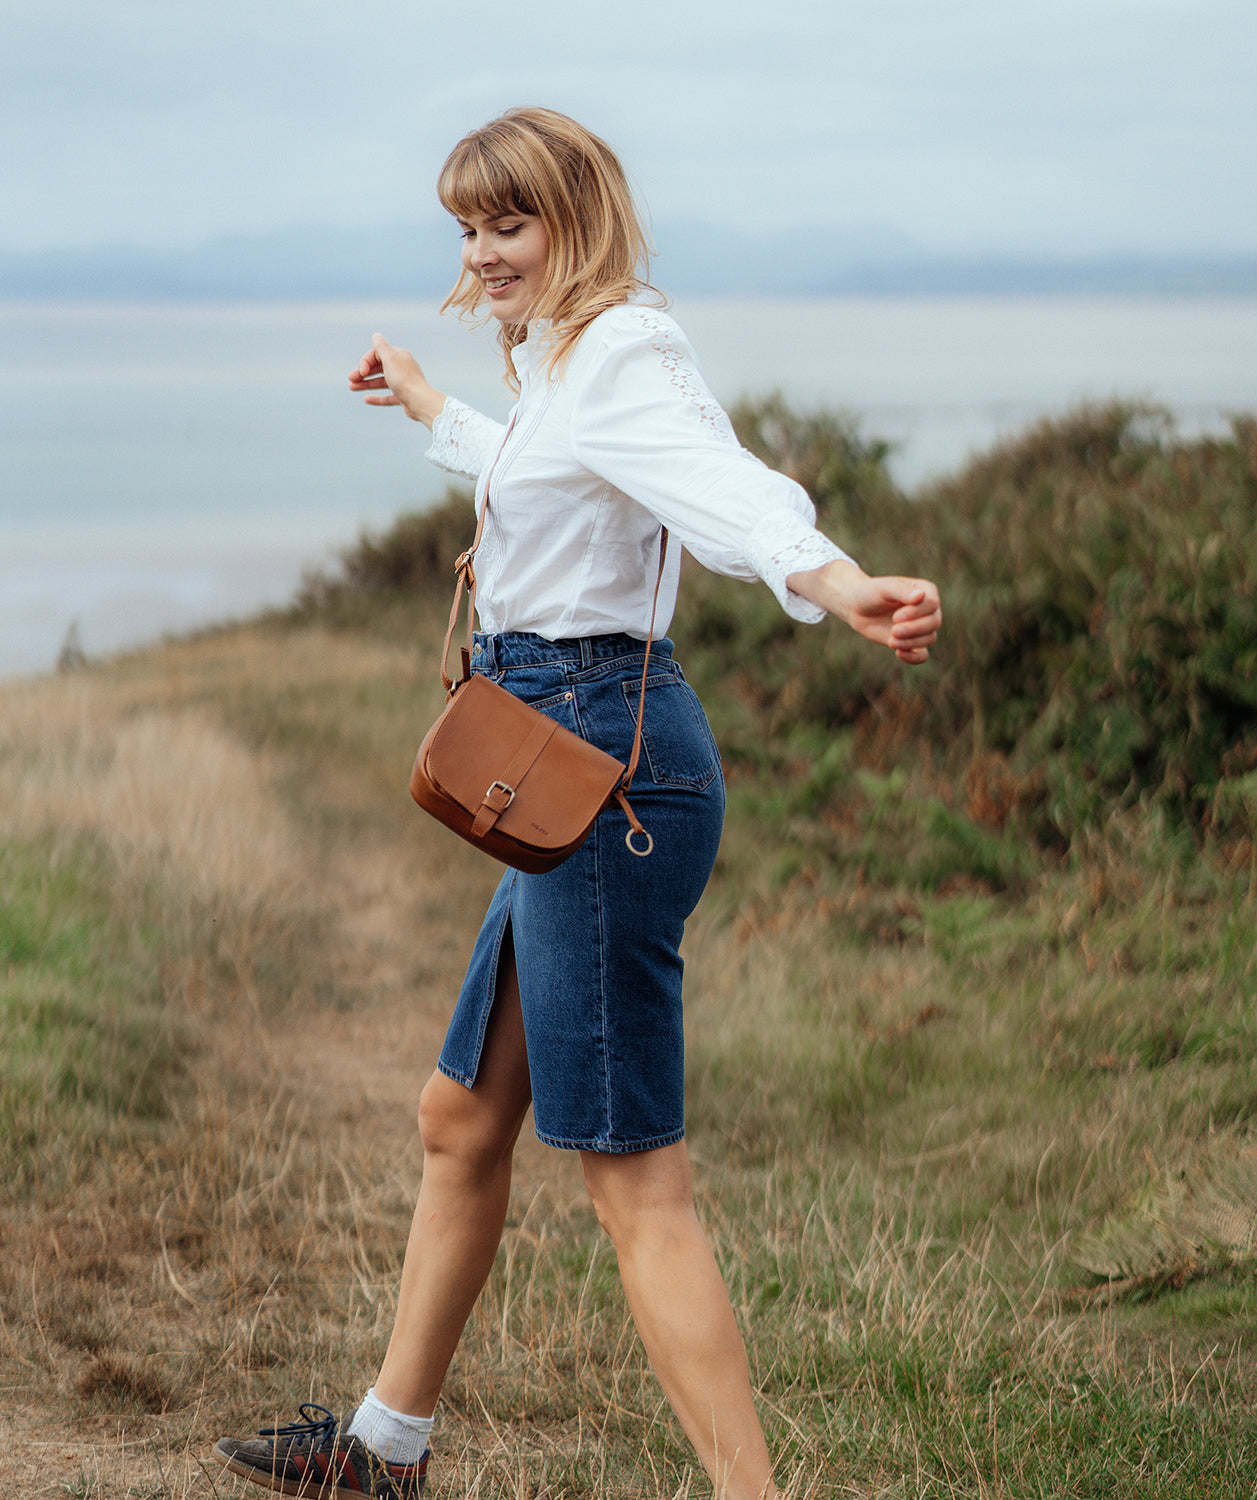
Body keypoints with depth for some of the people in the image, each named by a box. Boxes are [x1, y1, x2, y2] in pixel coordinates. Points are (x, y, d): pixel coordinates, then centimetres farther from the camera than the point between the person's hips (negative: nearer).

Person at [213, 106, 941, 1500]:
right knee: (461, 1123, 19)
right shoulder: (563, 362, 17)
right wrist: (424, 402, 59)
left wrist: (840, 585, -53)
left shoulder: (623, 353, -13)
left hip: (608, 763, -10)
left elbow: (729, 487, -33)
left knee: (633, 1174, -10)